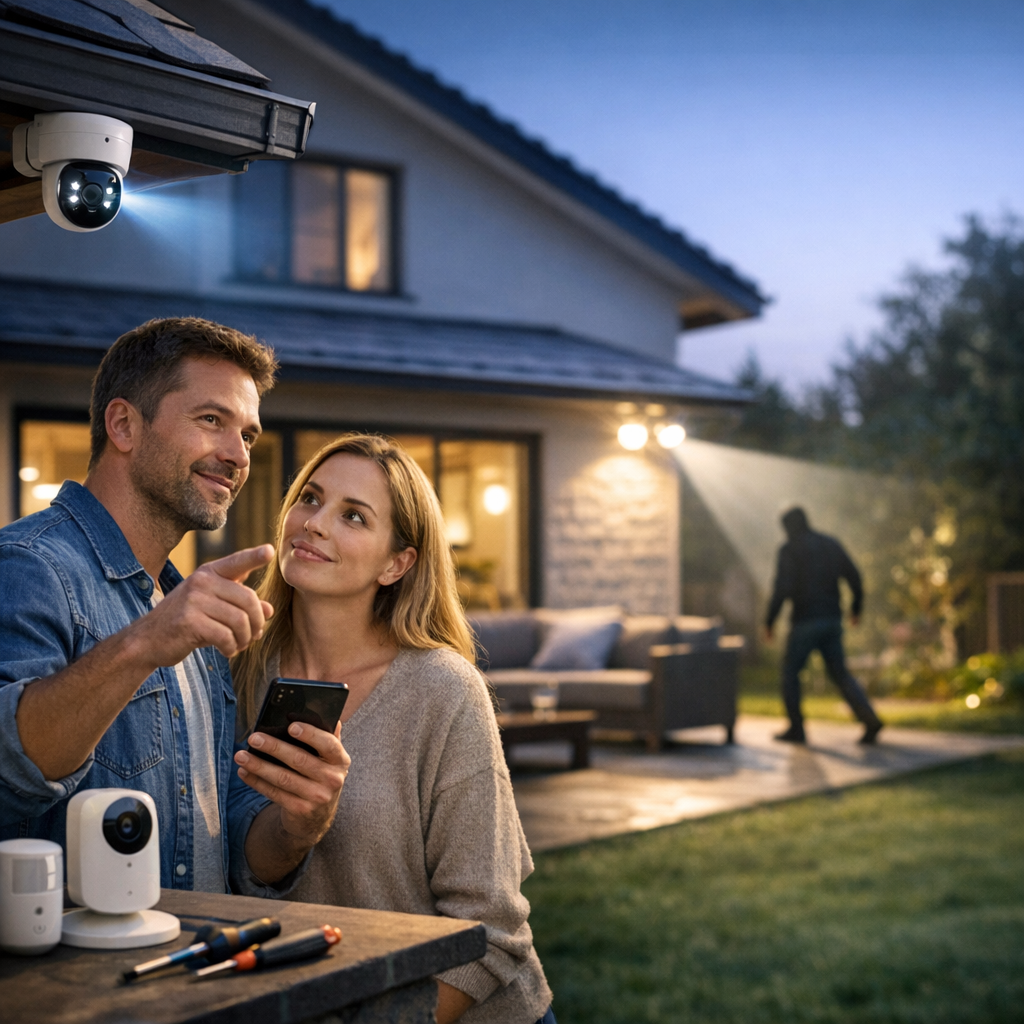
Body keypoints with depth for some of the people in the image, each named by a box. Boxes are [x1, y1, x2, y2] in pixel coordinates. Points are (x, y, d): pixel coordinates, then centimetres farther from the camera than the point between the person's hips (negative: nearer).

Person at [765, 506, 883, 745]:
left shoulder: (789, 549, -6)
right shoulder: (832, 544, 11)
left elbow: (782, 588, -15)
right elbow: (854, 577, 9)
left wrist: (769, 621, -8)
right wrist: (856, 607, 24)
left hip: (805, 620, -5)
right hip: (832, 620, 5)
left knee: (790, 671, 11)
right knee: (839, 672, 11)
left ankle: (796, 728, 10)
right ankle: (869, 718, -5)